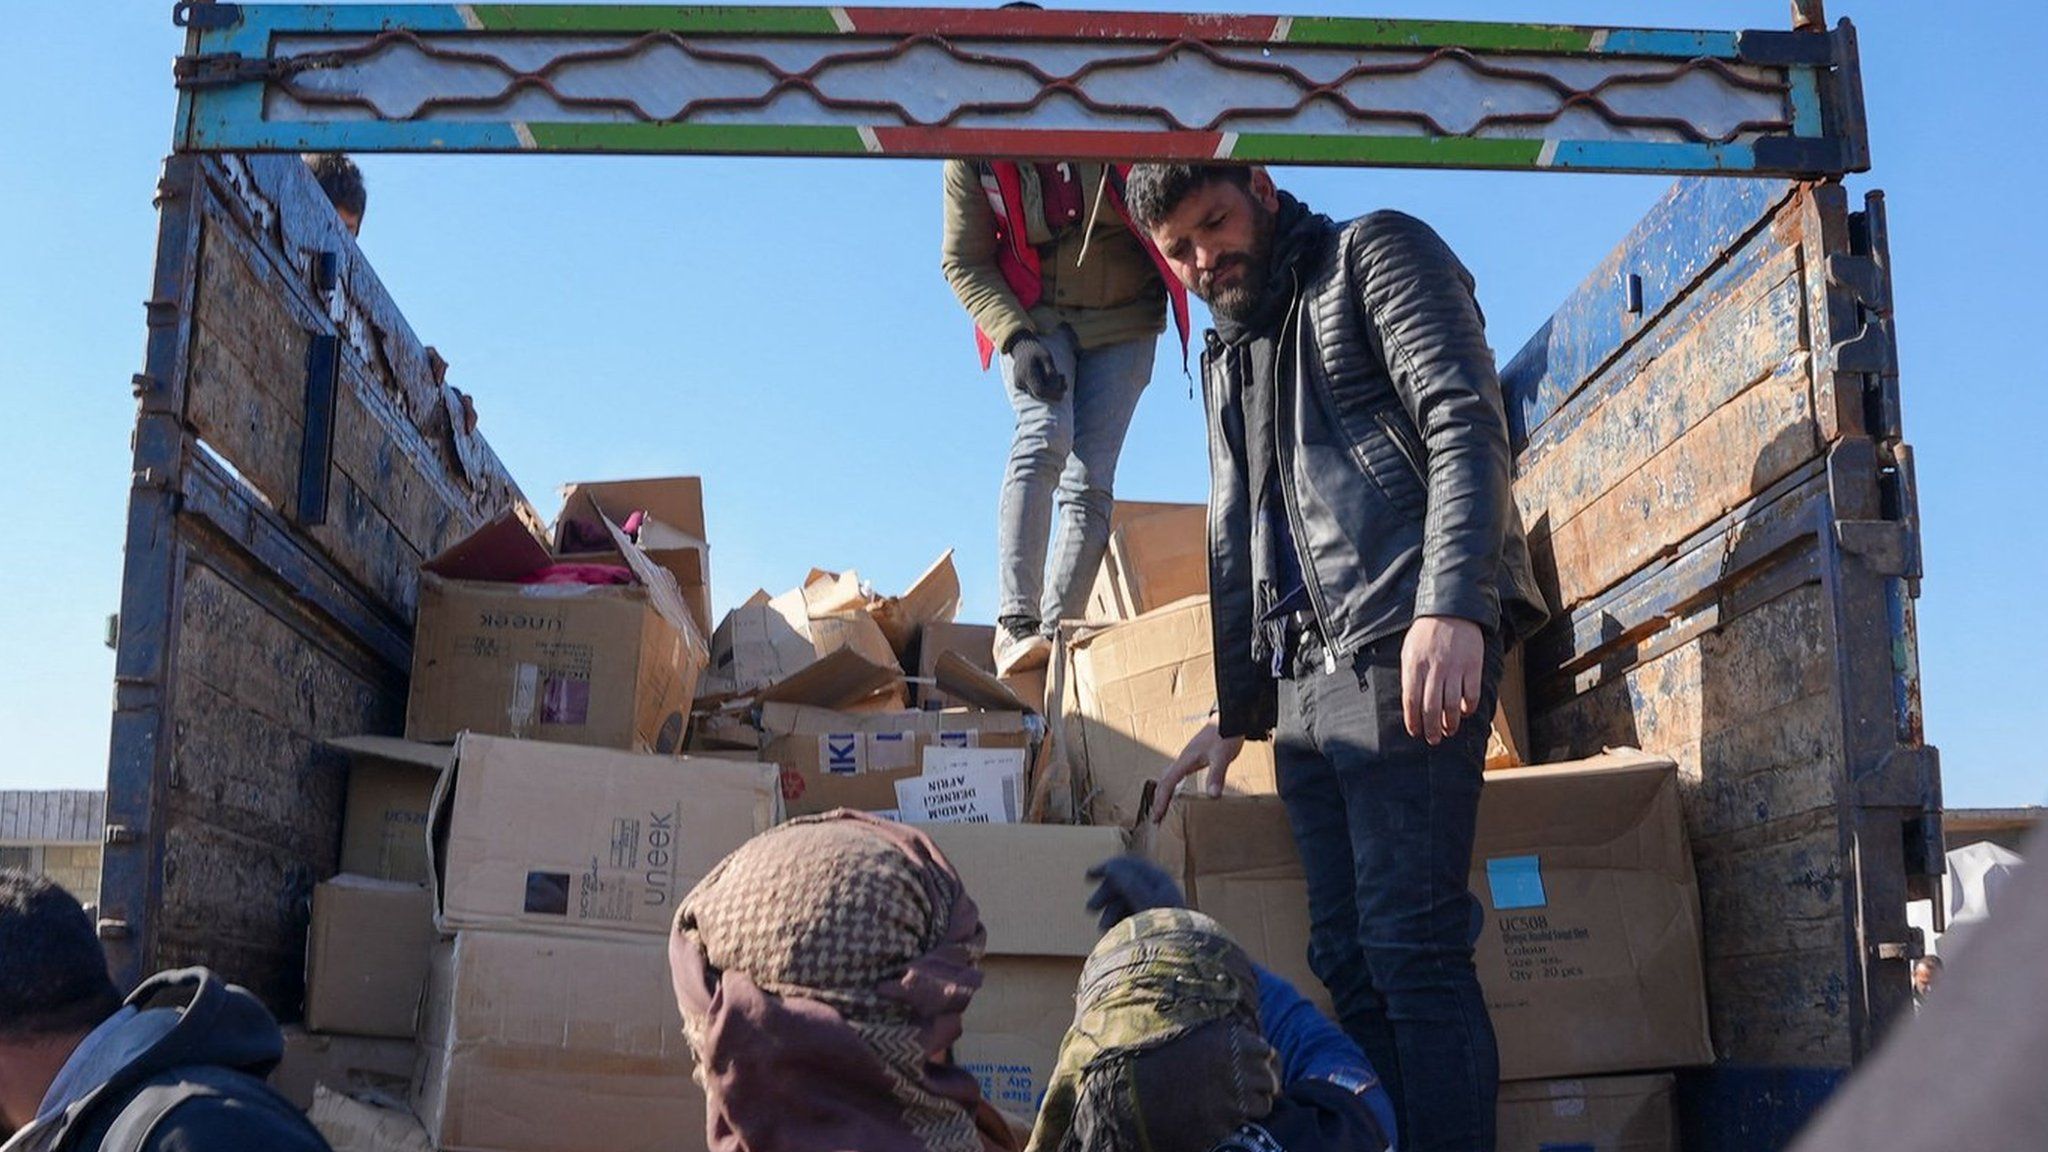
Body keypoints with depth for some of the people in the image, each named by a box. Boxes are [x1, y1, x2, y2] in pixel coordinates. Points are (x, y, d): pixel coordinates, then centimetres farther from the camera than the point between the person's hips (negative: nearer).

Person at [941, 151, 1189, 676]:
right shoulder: (973, 155, -14)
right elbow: (964, 263, -7)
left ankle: (1057, 632, -6)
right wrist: (1015, 337, -20)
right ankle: (1016, 622, -33)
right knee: (1045, 436, -27)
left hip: (1124, 317, 1)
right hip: (1033, 315, -1)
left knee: (1091, 482, -8)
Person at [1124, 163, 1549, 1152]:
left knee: (1412, 946, -12)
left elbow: (1466, 424, -10)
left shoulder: (1375, 255, 5)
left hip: (1414, 651, -8)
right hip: (1306, 684, 8)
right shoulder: (1226, 357, 27)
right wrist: (1233, 713, 24)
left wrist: (1450, 606, -23)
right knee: (1348, 957, 5)